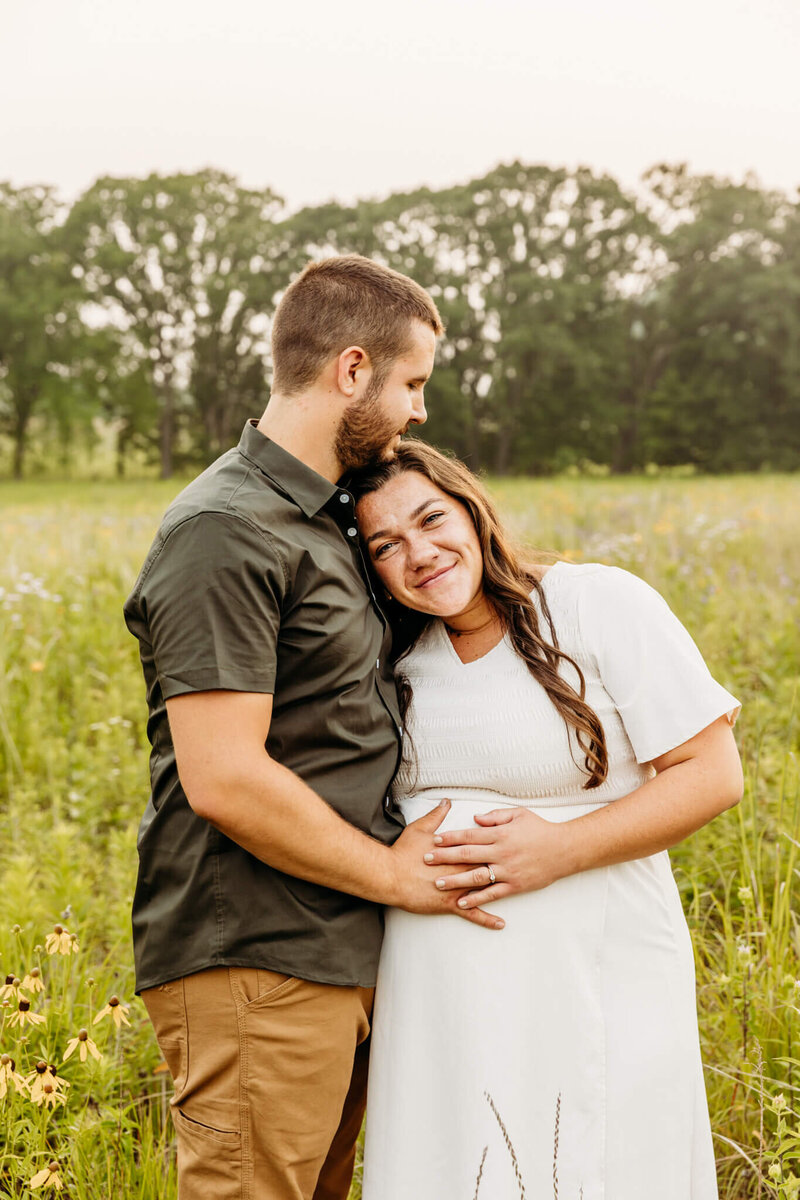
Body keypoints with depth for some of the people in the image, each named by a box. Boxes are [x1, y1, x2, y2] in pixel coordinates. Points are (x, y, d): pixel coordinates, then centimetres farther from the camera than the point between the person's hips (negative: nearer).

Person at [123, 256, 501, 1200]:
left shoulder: (324, 516, 15)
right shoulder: (226, 533, -17)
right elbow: (225, 780, -23)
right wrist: (396, 874, -12)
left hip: (336, 959, 10)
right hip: (253, 968, -9)